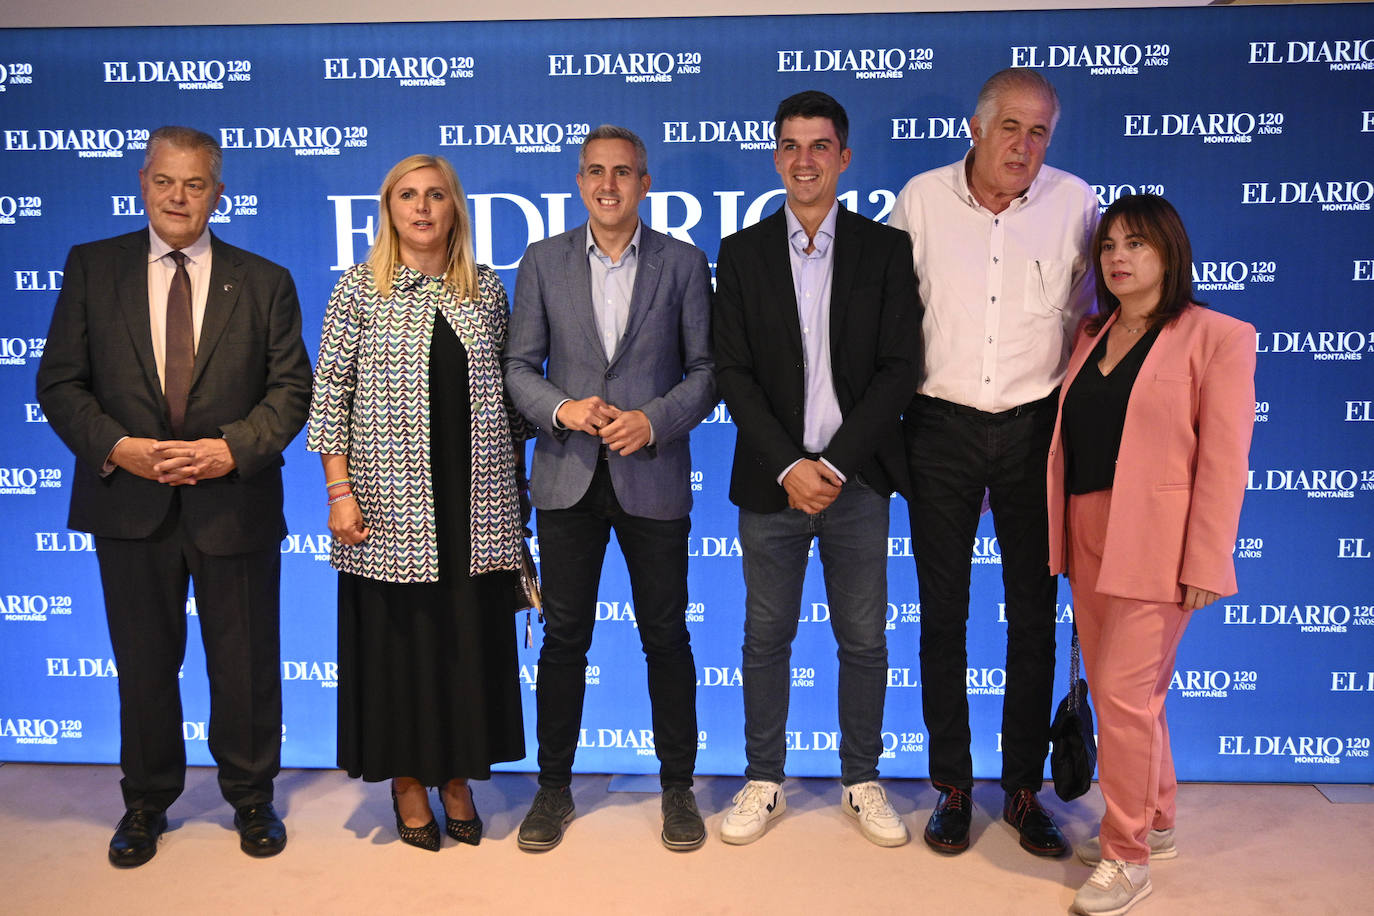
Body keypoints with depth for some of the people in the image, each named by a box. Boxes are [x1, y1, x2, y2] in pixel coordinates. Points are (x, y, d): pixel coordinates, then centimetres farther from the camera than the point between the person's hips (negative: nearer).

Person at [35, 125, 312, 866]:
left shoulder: (264, 281, 4)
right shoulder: (91, 267, 5)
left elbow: (292, 386, -1)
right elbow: (59, 382, 3)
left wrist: (233, 448, -16)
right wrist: (115, 446, -14)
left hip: (234, 502, 0)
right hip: (130, 502, 1)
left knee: (246, 666, 9)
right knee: (144, 665, 13)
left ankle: (251, 798, 29)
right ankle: (146, 803, 33)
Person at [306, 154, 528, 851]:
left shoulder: (486, 288, 9)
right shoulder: (360, 288, 2)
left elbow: (507, 388, 12)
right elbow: (329, 393, -2)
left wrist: (514, 477, 9)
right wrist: (340, 491, -9)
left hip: (473, 500, 2)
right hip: (390, 499, -2)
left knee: (470, 633, 8)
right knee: (397, 634, 5)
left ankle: (457, 777, 25)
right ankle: (407, 781, 23)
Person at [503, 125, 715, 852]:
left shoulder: (683, 264, 3)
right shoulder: (543, 261, 6)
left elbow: (705, 369, 1)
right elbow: (519, 365, 5)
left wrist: (654, 419, -14)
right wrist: (560, 409, -13)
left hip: (653, 477, -1)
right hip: (568, 477, 1)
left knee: (666, 636, 7)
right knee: (564, 636, 8)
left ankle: (677, 786, 23)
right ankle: (554, 786, 24)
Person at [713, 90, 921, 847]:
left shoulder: (885, 250, 3)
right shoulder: (742, 252, 4)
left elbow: (899, 368, -3)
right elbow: (733, 373, -1)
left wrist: (833, 463, -12)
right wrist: (787, 466, -12)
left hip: (857, 479, 0)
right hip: (771, 480, 0)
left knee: (863, 640, 9)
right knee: (766, 638, 9)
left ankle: (862, 782, 27)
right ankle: (764, 782, 25)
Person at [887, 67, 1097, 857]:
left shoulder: (1074, 202, -1)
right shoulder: (921, 199, -2)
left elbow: (1085, 316, 10)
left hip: (1033, 429, 1)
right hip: (941, 428, 0)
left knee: (1035, 615, 7)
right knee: (943, 614, 7)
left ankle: (1025, 789, 24)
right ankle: (953, 787, 22)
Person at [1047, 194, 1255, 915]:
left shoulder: (1215, 337, -5)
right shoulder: (1092, 336, 14)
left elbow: (1222, 461, -10)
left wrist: (1203, 566, -15)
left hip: (1154, 542, -6)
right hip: (1087, 535, 7)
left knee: (1123, 690, -8)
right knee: (1113, 689, 14)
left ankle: (1127, 856, 7)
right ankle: (1153, 822, 33)